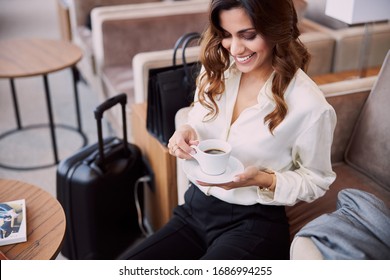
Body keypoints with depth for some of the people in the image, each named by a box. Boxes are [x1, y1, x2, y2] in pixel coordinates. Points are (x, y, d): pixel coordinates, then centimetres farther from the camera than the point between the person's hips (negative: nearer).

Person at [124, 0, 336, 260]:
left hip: (253, 224, -4)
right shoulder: (216, 69, -1)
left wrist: (265, 180, -22)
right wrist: (187, 132, -11)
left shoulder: (309, 105, -17)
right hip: (195, 209, 5)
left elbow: (317, 179, -4)